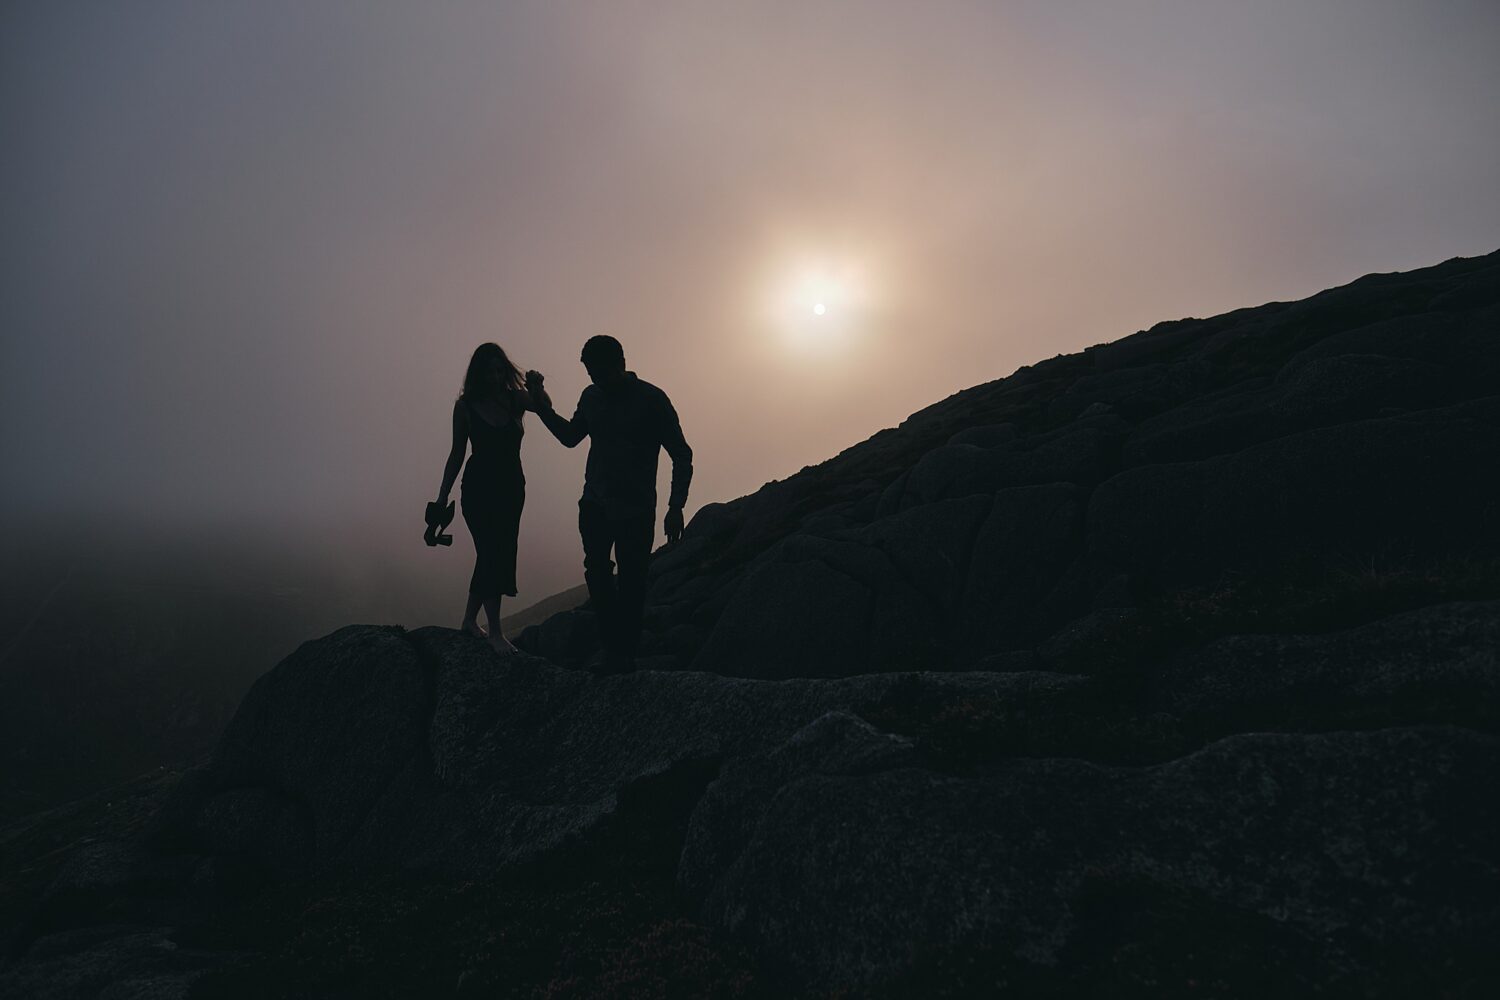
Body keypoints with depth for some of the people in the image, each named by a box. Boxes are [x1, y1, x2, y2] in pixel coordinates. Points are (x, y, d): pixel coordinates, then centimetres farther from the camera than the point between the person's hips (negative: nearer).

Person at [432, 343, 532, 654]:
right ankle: (495, 631, 1)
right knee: (493, 556, -7)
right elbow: (457, 452, 2)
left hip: (511, 488, 3)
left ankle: (469, 620, 28)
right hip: (479, 489, -3)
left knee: (492, 556, 11)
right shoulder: (466, 406, -4)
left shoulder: (516, 399, -1)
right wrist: (442, 496, 3)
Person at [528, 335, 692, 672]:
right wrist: (544, 407, 11)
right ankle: (613, 648, 2)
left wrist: (675, 507, -12)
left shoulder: (652, 400, -7)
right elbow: (571, 436, 26)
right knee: (597, 572, -8)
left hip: (636, 510, -4)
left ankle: (625, 654, 9)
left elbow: (682, 455, -5)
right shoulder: (591, 397, 8)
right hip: (595, 505, 4)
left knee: (631, 583, -1)